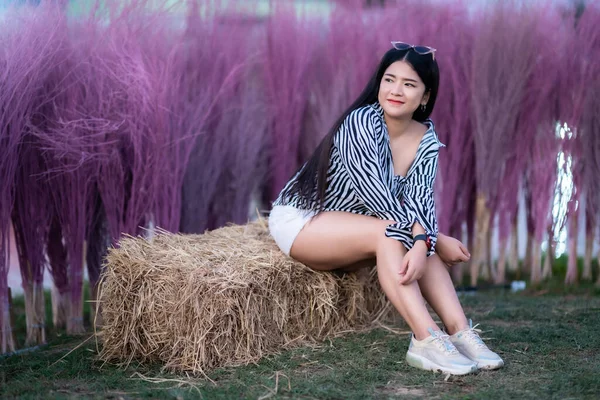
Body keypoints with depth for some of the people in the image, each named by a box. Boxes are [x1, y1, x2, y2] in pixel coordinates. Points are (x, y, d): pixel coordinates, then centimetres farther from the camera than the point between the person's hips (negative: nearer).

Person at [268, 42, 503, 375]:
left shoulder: (427, 142, -4)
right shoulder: (362, 121, -24)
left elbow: (420, 200, -19)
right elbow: (376, 198, -29)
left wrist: (422, 244, -39)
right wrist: (435, 240, -27)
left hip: (347, 236, 6)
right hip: (298, 220, -6)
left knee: (416, 237, -19)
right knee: (387, 233, -30)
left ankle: (459, 331, -28)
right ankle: (426, 339, -38)